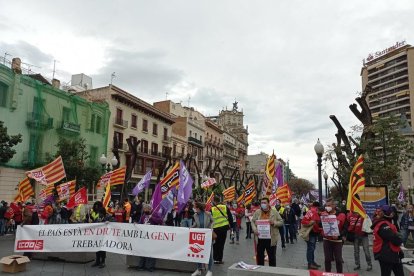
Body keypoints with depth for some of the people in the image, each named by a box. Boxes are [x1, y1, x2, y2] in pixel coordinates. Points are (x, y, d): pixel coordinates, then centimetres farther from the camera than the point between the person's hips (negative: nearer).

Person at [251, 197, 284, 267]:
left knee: (272, 257, 9)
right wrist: (254, 229, -11)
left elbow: (281, 222, 1)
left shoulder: (274, 212, 0)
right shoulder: (257, 212, 5)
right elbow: (253, 222, 7)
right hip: (260, 238, 2)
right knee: (259, 256, 12)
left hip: (271, 238, -2)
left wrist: (274, 223, -17)